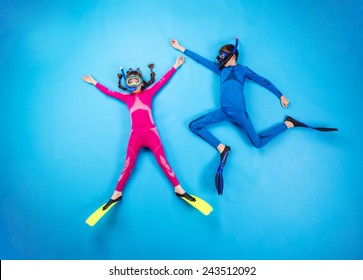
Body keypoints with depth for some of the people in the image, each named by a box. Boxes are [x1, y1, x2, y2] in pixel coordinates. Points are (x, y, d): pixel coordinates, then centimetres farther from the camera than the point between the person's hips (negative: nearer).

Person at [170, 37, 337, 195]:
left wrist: (280, 95, 15)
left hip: (239, 112, -4)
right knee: (194, 126, -8)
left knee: (258, 143, -12)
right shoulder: (220, 69, 21)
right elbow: (201, 59, 25)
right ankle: (222, 148, -10)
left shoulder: (242, 69, 11)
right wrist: (180, 48, 28)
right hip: (223, 112, 5)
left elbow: (263, 81, 16)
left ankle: (288, 124, 10)